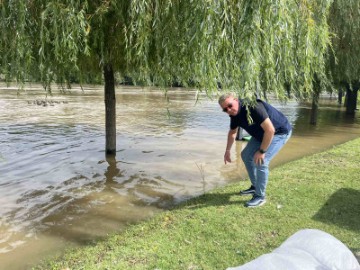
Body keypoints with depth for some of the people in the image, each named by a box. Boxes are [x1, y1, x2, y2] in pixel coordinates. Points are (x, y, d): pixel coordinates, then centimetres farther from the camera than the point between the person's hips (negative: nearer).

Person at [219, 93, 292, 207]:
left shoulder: (253, 107, -34)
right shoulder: (234, 114, -7)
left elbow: (270, 130, -35)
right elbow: (232, 132, 13)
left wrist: (262, 151, -28)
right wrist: (227, 150, 14)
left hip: (280, 132, -9)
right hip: (261, 134, 9)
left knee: (261, 161, -20)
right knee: (246, 155, 11)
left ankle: (260, 196, -5)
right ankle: (255, 186, 26)